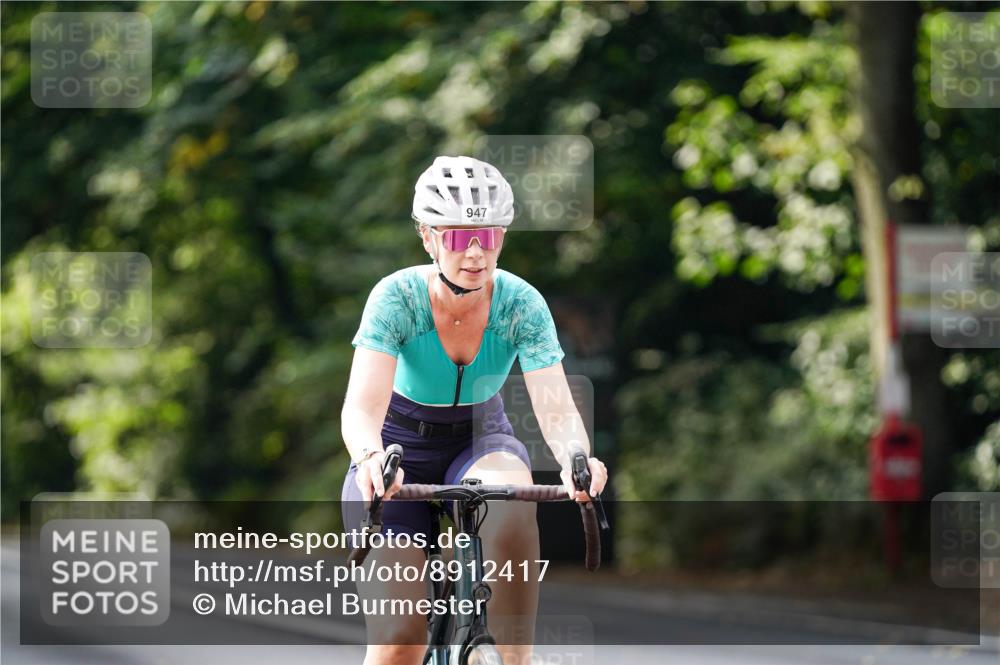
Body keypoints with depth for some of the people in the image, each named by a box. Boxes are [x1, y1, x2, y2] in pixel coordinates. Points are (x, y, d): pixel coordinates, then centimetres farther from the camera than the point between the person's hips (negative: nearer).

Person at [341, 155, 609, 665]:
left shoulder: (521, 304, -19)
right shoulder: (397, 297, -24)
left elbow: (556, 407, -26)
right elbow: (363, 404, -35)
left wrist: (577, 460, -50)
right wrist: (371, 459, -58)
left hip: (481, 441, 1)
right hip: (401, 448, -1)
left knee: (511, 503, -37)